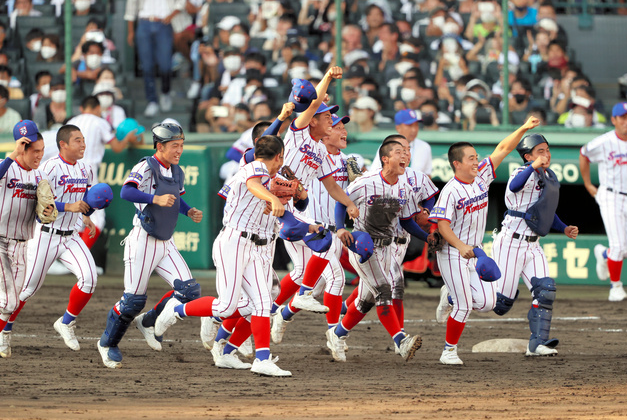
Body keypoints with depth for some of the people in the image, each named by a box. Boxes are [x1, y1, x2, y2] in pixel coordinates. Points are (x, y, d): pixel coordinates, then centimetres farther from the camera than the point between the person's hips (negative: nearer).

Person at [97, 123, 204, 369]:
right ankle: (107, 344, 17)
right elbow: (126, 192, -31)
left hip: (166, 244, 7)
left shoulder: (177, 173, 10)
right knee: (133, 300, -4)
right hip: (143, 240, -7)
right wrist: (155, 199, -43)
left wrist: (189, 212, 8)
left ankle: (149, 323, 16)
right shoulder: (146, 168, -15)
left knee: (189, 291, -6)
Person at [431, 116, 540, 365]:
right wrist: (461, 247, -35)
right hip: (452, 254, -7)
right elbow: (443, 224, -22)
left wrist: (523, 129, -6)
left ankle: (450, 297, 26)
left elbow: (503, 149, 5)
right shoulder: (451, 191, -17)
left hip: (475, 252, 7)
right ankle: (449, 352, 6)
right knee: (464, 305, -10)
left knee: (487, 302, -2)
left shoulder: (481, 176, 3)